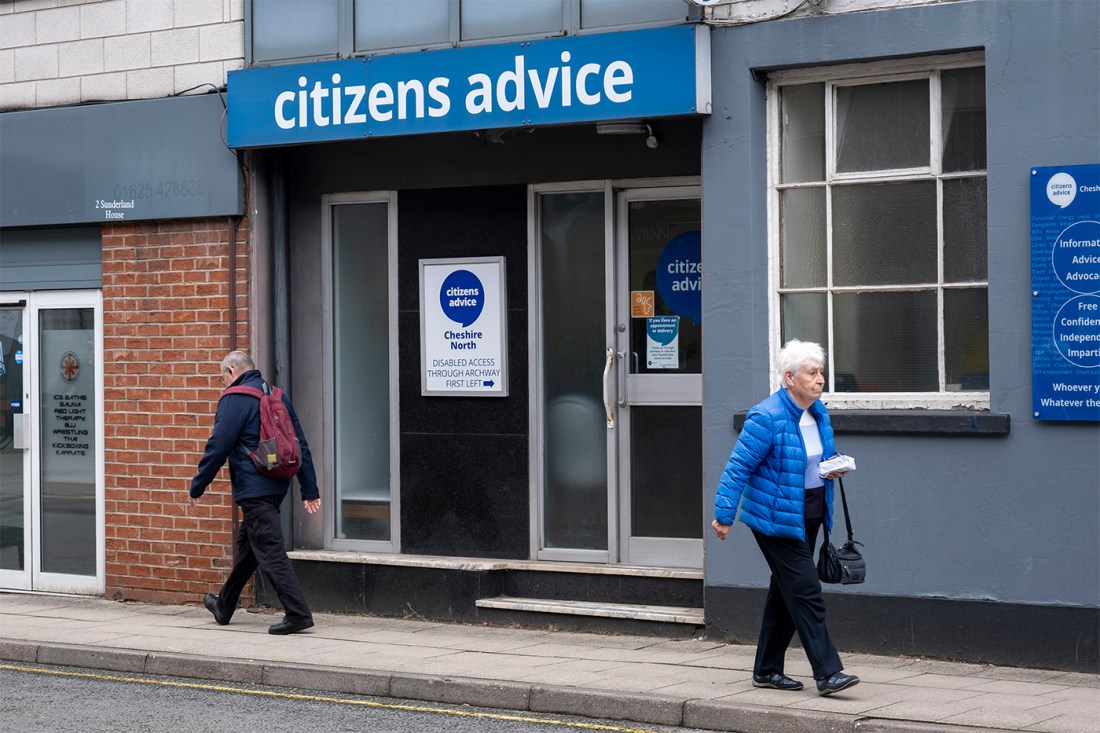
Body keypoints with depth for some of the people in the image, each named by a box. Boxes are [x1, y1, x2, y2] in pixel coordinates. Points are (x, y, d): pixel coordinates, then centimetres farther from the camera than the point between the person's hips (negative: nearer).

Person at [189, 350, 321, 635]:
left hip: (253, 489, -9)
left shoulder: (234, 400, -10)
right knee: (247, 545, 21)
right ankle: (224, 606, 35)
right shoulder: (279, 397, 13)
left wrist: (197, 486, -2)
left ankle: (298, 614, -14)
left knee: (270, 552, -8)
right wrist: (310, 490, 16)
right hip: (278, 485, 9)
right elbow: (300, 446, 14)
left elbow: (217, 448, -13)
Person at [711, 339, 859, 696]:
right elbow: (738, 466, -17)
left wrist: (833, 467, 0)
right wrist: (724, 515, -18)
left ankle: (767, 669, 23)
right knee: (805, 589, -11)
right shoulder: (767, 418, -20)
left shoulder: (818, 413, 6)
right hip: (775, 516, -9)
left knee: (786, 591, 13)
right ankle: (827, 673, -10)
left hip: (809, 515, 9)